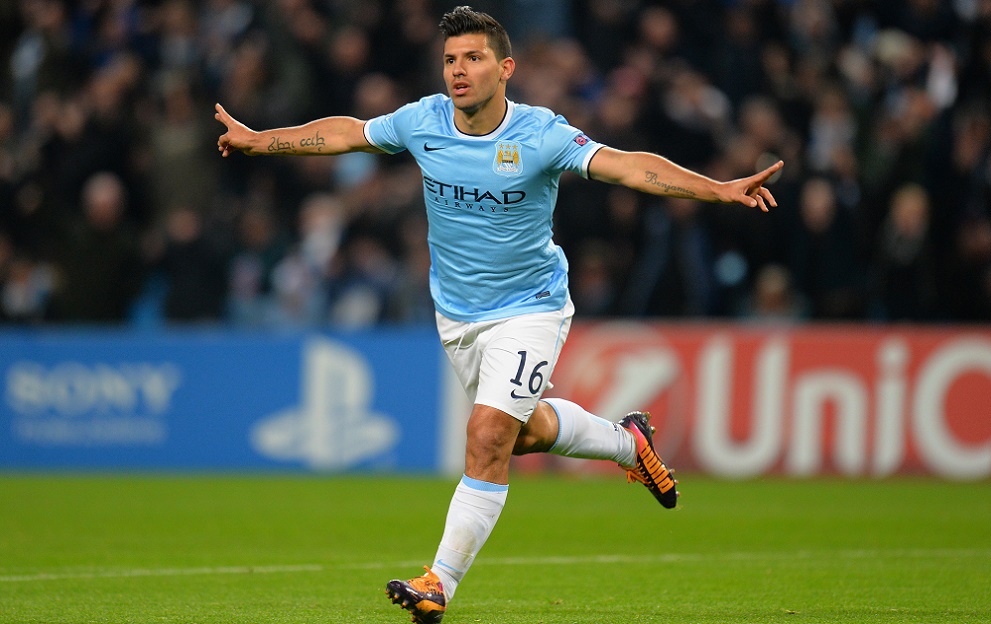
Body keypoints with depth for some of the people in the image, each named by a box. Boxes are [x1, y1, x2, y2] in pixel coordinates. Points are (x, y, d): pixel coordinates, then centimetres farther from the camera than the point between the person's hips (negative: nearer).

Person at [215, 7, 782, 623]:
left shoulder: (541, 135, -21)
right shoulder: (424, 122, -10)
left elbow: (626, 166, -30)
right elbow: (346, 132, 7)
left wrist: (720, 188, -42)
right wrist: (259, 140, 14)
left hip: (529, 310, -5)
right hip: (457, 314, 5)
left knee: (489, 438, -17)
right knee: (527, 431, 20)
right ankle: (628, 442, 48)